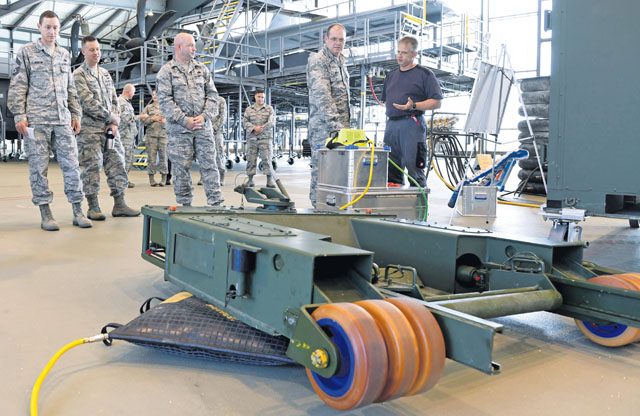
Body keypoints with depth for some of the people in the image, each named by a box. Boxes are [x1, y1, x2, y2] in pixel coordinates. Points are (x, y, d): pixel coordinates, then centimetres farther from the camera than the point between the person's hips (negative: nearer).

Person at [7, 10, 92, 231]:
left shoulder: (65, 55, 16)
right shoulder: (26, 52, 4)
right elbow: (17, 87, 0)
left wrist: (76, 114, 13)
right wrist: (19, 115, -8)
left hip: (63, 120, 4)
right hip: (36, 120, -3)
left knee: (71, 165, 0)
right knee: (39, 167, -1)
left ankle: (78, 211, 6)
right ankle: (45, 213, 6)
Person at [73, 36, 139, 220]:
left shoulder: (105, 73, 16)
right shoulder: (78, 74, -4)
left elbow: (114, 100, 13)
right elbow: (88, 102, -13)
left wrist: (115, 122, -2)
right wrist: (111, 117, -10)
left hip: (110, 128, 6)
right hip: (89, 129, -6)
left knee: (117, 164, 4)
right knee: (91, 167, -3)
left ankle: (119, 204, 10)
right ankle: (93, 207, 5)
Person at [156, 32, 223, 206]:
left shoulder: (202, 69, 14)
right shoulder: (166, 71, 2)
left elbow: (212, 94, 10)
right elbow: (165, 100, -7)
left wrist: (205, 116, -6)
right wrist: (184, 120, -15)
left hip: (203, 126, 3)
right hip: (179, 128, -3)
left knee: (209, 164, 1)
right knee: (181, 168, 1)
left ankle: (216, 202, 3)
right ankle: (184, 204, 10)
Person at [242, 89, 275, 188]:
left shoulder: (269, 108, 9)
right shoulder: (249, 109, 14)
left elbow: (272, 121, -3)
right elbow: (244, 122, 4)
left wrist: (262, 127, -17)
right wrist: (254, 128, -13)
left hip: (265, 137, -2)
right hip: (252, 138, 2)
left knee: (266, 158, -8)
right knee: (250, 159, 2)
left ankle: (270, 179, -6)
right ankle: (250, 179, 8)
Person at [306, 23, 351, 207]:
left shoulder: (341, 60, 20)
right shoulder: (317, 60, -7)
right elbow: (322, 94, -19)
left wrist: (345, 123, 19)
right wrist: (335, 123, -28)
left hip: (340, 125, 8)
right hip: (323, 125, -8)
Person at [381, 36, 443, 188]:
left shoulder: (424, 74, 2)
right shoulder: (391, 75, 21)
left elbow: (437, 102, -4)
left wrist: (414, 106, -17)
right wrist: (388, 117, 12)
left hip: (412, 125, -6)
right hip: (391, 124, 6)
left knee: (414, 169, -9)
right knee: (391, 170, 6)